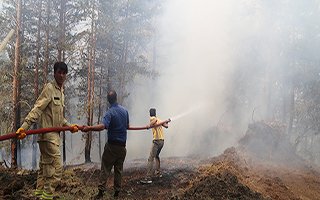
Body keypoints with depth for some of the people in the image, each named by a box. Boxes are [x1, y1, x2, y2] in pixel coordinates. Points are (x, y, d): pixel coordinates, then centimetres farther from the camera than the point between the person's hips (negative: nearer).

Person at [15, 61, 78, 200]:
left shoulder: (61, 92, 18)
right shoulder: (49, 88, -9)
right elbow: (37, 109, -21)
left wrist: (69, 126, 18)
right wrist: (24, 126, -30)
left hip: (54, 135, 9)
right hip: (48, 135, -9)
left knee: (45, 168, 14)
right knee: (56, 168, -11)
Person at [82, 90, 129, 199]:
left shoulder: (110, 112, -14)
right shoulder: (125, 110, 5)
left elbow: (103, 126, -32)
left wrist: (89, 128, -41)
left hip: (112, 145, -5)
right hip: (122, 146, 5)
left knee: (105, 169, 2)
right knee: (118, 169, 12)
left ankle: (101, 191, -1)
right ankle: (117, 191, 15)